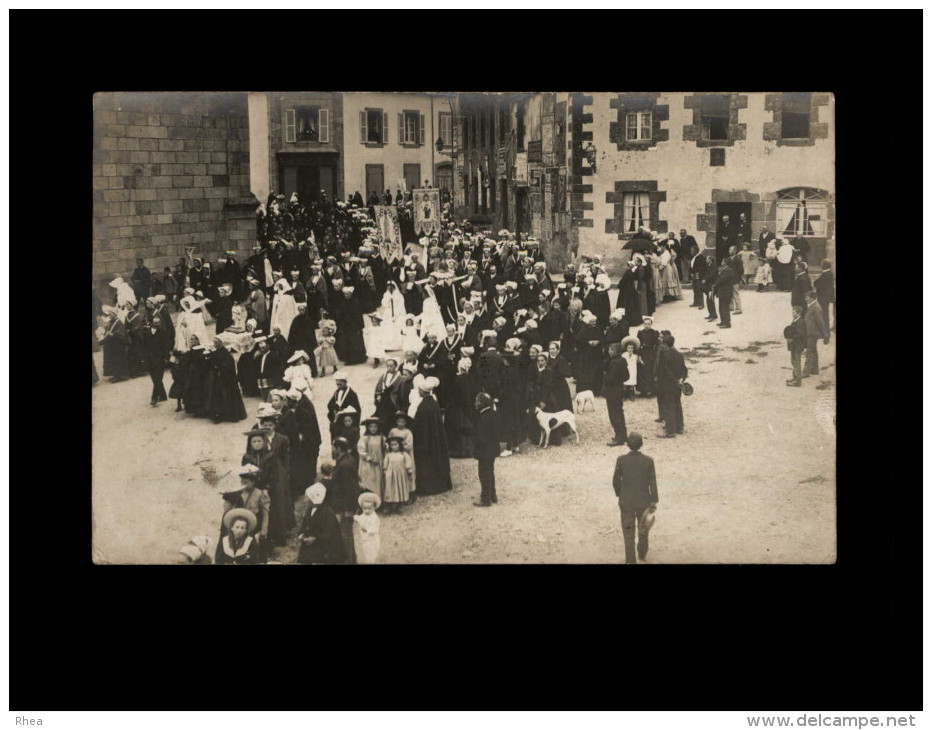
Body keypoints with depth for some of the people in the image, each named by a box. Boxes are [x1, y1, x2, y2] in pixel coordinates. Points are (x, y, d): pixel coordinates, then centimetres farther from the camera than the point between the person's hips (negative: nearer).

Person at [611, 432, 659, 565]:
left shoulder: (621, 460, -16)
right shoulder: (648, 461, -15)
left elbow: (615, 481, -6)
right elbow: (652, 484, -12)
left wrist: (619, 494, 13)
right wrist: (653, 504, -3)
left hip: (626, 502, -1)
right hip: (644, 501, 1)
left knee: (628, 533, 9)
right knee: (643, 529, 25)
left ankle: (630, 560, 9)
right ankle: (642, 553, 44)